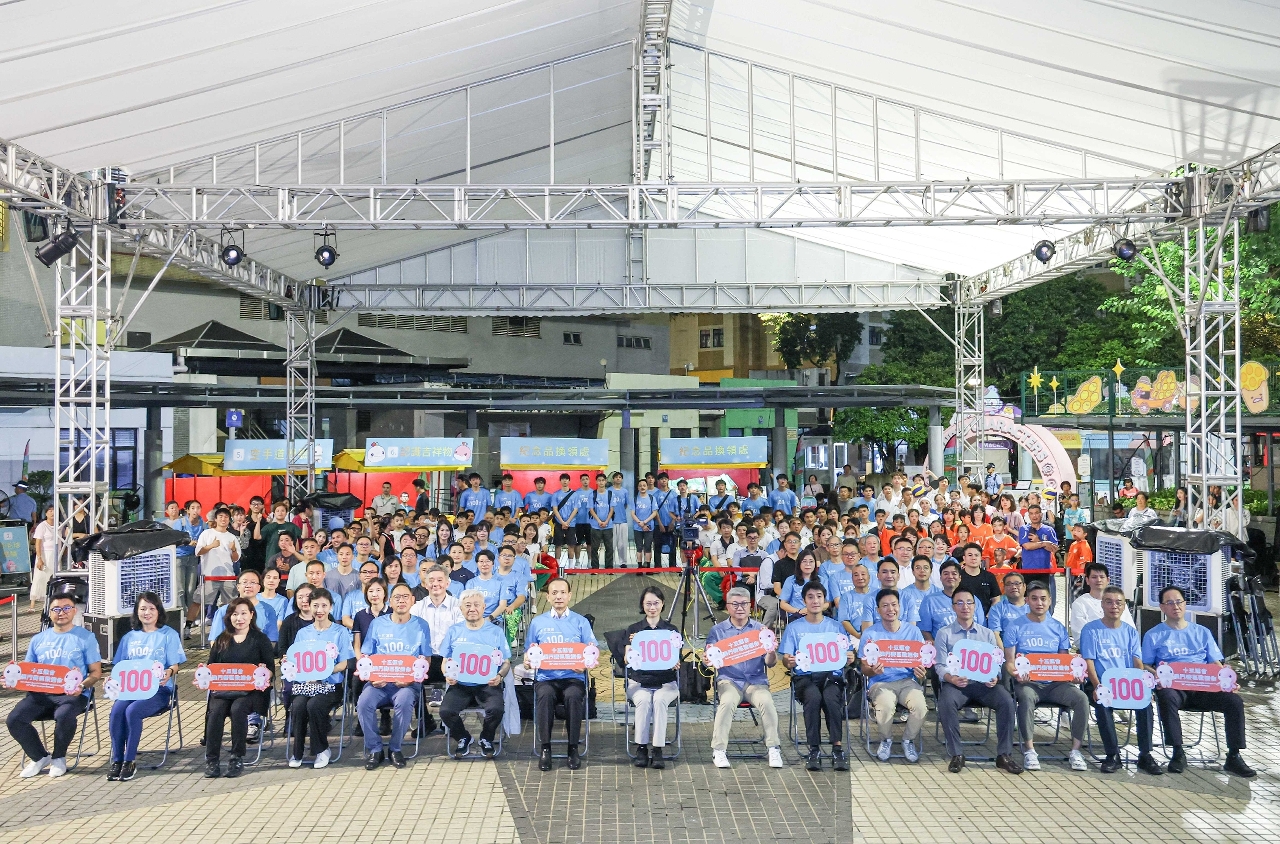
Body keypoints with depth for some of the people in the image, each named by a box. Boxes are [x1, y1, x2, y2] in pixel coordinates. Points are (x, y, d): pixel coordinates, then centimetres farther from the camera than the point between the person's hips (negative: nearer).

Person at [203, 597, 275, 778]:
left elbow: (270, 667, 3)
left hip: (250, 689, -3)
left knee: (238, 708, -33)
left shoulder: (260, 639, 10)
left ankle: (238, 758, -23)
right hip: (223, 688, 3)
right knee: (216, 710, -28)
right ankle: (211, 759, -22)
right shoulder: (221, 640, 19)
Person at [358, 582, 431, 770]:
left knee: (404, 702, -34)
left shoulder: (420, 627, 10)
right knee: (364, 702, -29)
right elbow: (364, 655, 10)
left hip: (408, 683, -1)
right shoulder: (377, 624, 13)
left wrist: (412, 677, -12)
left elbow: (426, 660, 8)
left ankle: (395, 748, -12)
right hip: (378, 681, 1)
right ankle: (374, 749, -10)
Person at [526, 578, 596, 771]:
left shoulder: (581, 622, 14)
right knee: (545, 695, -34)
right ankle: (545, 748, -23)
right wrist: (529, 662, -14)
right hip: (545, 677, 0)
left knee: (573, 696, -34)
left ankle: (573, 748, -22)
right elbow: (528, 656, 11)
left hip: (573, 677, 0)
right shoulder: (537, 623, 15)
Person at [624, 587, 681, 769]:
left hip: (666, 682, 0)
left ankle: (658, 750, -31)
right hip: (639, 681, 0)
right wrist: (632, 645, -21)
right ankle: (641, 748, -24)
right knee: (644, 700, -33)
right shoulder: (633, 630, 10)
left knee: (659, 699, -33)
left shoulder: (672, 630, 11)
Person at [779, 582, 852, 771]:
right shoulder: (794, 628, 14)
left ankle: (838, 748, -30)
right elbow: (786, 660, 7)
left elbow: (845, 656, 12)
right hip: (805, 676, 0)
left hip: (832, 675, 1)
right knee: (813, 697, -35)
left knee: (831, 698, -34)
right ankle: (814, 750, -30)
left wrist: (849, 658, -13)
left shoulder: (836, 626, 17)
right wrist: (789, 662, -17)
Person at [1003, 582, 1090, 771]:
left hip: (1055, 683, 3)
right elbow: (1010, 661, 1)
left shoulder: (1058, 628, 15)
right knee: (1026, 698, -37)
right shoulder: (1015, 628, 6)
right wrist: (1016, 674, -22)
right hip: (1028, 682, -3)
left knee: (1082, 699, -25)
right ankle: (1029, 750, -23)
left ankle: (1075, 750, -14)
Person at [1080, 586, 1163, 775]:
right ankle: (1112, 755, -21)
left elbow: (1137, 661, 9)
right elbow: (1088, 661, -4)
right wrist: (1097, 686, -20)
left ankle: (1145, 755, -20)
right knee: (1102, 703, -34)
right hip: (1102, 684, -3)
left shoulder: (1130, 631, 16)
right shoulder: (1091, 630, 4)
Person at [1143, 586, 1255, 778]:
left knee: (1235, 702, -25)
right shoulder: (1154, 636, 14)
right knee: (1167, 699, -39)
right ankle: (1178, 753, -28)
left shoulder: (1202, 633, 22)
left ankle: (1234, 757, -18)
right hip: (1173, 687, -3)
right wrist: (1156, 675, -16)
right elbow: (1145, 666, 8)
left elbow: (1216, 664, 17)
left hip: (1203, 688, 3)